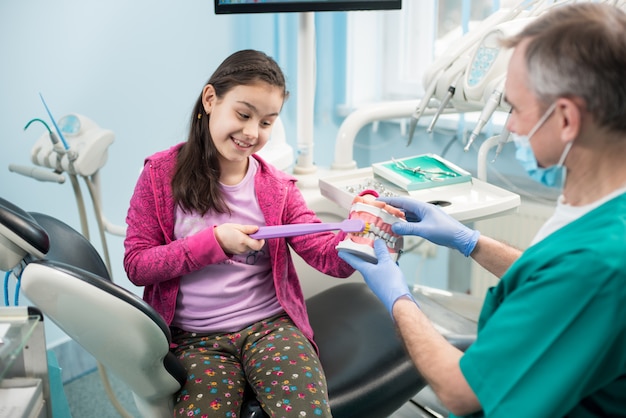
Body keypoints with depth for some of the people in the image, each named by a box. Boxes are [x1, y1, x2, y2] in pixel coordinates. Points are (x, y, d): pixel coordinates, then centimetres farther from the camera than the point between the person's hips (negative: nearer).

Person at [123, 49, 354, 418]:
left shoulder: (278, 187, 5)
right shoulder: (161, 173, 1)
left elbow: (333, 259, -3)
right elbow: (136, 266, -1)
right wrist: (213, 241, -14)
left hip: (271, 325, 1)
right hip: (195, 339, -1)